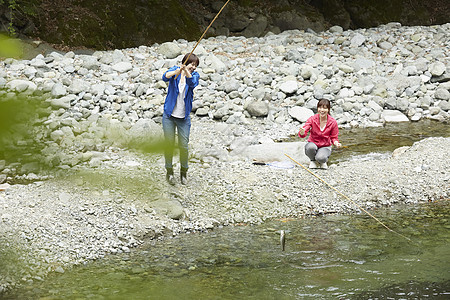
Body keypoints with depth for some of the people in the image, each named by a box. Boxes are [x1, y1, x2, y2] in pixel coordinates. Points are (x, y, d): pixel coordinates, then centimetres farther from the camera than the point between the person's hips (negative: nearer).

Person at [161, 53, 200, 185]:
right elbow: (165, 77, -26)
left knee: (183, 146, 2)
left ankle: (184, 171, 23)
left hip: (184, 118, 1)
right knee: (169, 144, 4)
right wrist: (178, 71, -44)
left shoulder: (194, 75, -2)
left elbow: (192, 83, -25)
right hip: (169, 116, -1)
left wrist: (186, 71, -44)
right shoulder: (175, 70, -4)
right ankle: (169, 171, 21)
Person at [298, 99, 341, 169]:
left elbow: (333, 137, 0)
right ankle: (313, 161, -2)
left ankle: (323, 162, 5)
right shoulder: (312, 119, -13)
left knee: (321, 158, -35)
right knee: (311, 147, -37)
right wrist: (302, 133, -45)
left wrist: (336, 143, -24)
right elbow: (302, 133, -20)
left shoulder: (333, 122, -11)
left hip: (325, 146, -1)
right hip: (313, 143, 1)